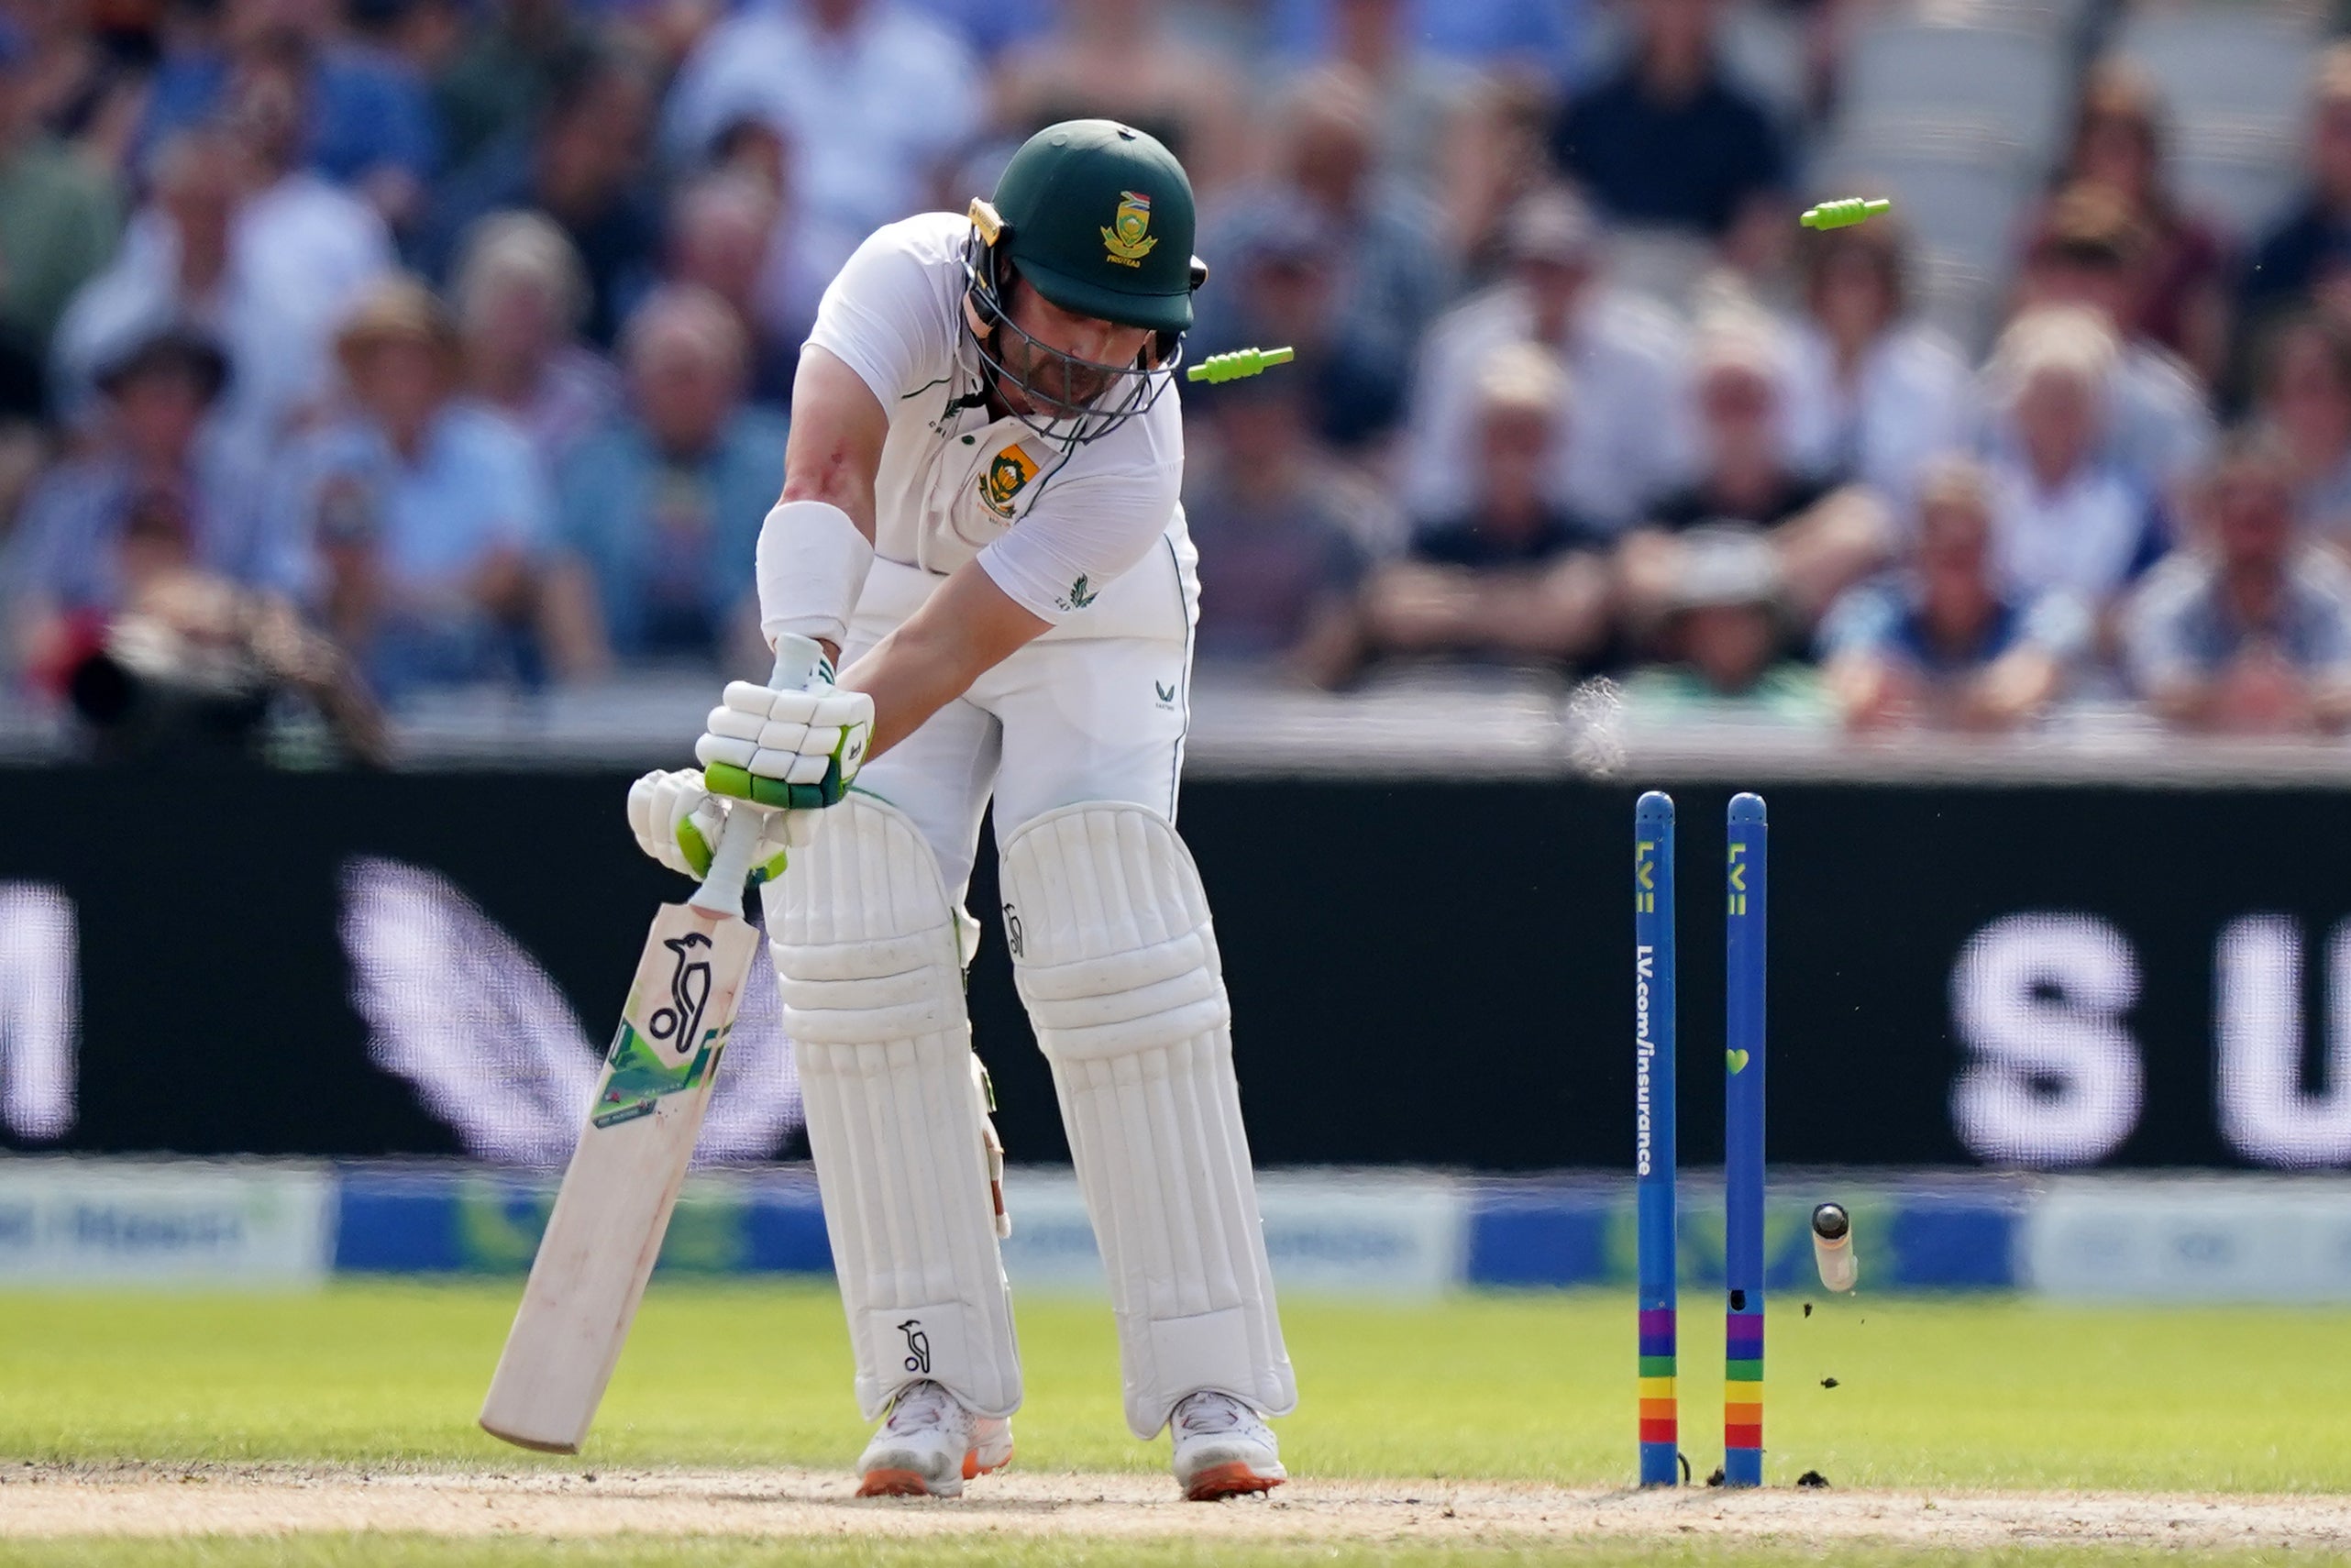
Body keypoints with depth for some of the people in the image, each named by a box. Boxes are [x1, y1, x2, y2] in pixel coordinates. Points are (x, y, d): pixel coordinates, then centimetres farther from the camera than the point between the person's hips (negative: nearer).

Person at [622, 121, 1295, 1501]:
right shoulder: (911, 279, -33)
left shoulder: (1131, 466, -34)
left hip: (1089, 633, -2)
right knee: (858, 949, -15)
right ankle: (940, 1387, -9)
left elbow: (947, 651, -39)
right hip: (875, 596, 2)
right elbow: (831, 469, -49)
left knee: (1111, 958, -19)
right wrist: (800, 677, -65)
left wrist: (794, 771, -52)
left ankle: (1213, 1388, -14)